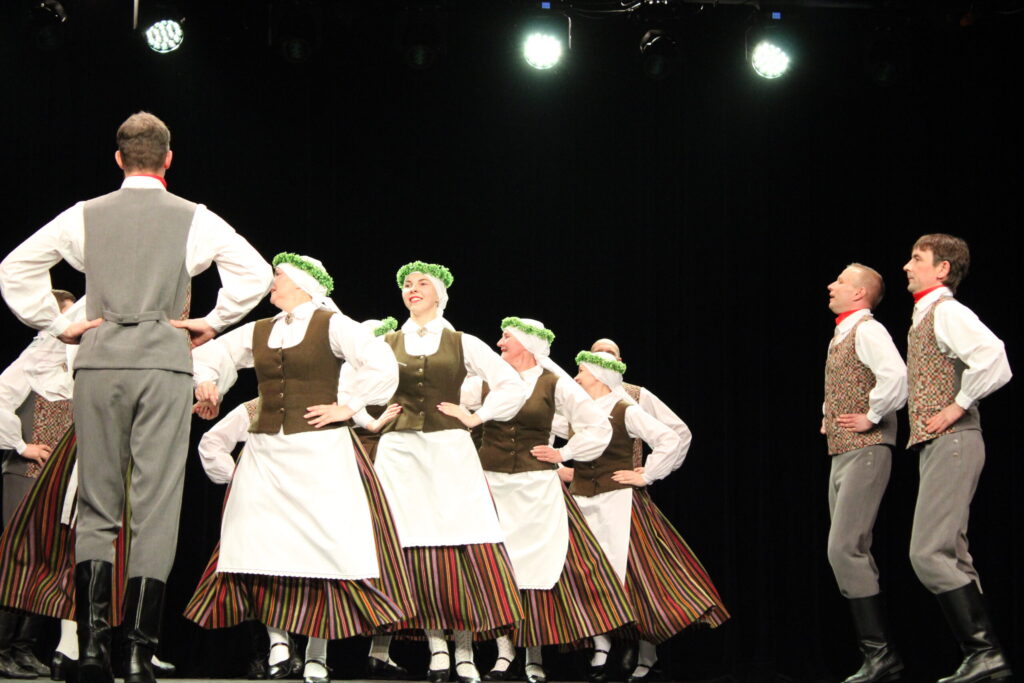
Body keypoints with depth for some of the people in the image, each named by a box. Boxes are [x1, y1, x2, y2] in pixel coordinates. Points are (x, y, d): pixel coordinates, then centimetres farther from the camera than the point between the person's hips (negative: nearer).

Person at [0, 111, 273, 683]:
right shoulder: (194, 219, 4)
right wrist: (212, 323, 5)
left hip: (99, 360, 2)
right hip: (164, 360, -2)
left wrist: (57, 325, 11)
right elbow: (256, 272, -3)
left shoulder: (86, 216, 9)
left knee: (97, 506, 8)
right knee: (156, 508, -2)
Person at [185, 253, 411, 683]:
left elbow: (382, 365, -12)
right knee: (263, 548, -4)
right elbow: (209, 355, 26)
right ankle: (277, 642, 5)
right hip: (265, 451, 5)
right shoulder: (258, 333, 15)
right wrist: (204, 381, 7)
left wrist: (347, 406, -10)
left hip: (319, 453, -5)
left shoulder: (331, 325, -2)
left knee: (323, 547, -6)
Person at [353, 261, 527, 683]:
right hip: (400, 452, 1)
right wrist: (371, 421, 5)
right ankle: (437, 648, -3)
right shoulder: (386, 344, 11)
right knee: (415, 548, -6)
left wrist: (477, 416, 2)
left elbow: (514, 387, 8)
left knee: (463, 545, -9)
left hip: (451, 451, -1)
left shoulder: (462, 344, 9)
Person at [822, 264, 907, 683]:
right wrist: (827, 419, 22)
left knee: (844, 549, -17)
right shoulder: (838, 338, 19)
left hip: (865, 451, -10)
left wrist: (871, 417, -20)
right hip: (841, 454, 10)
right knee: (851, 553, 9)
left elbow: (895, 375, -30)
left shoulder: (867, 330, -11)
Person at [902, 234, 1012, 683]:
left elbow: (994, 363, -26)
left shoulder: (946, 313, -11)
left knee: (929, 554, -16)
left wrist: (957, 407, -20)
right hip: (935, 445, 11)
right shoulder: (924, 319, 20)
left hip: (951, 444, -11)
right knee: (949, 555, 9)